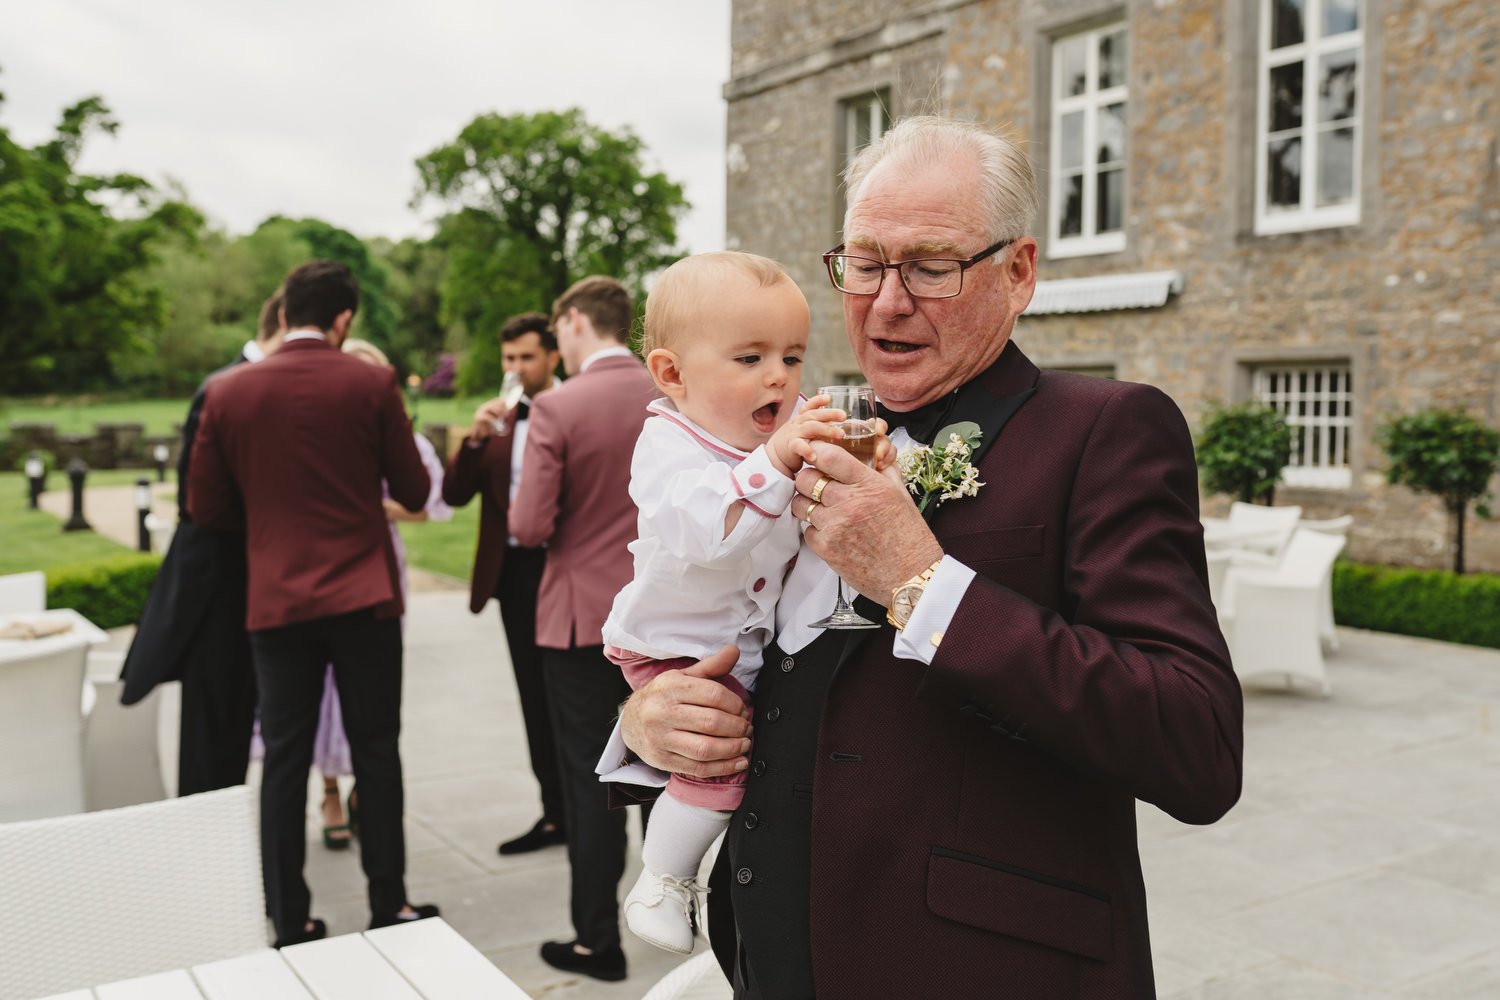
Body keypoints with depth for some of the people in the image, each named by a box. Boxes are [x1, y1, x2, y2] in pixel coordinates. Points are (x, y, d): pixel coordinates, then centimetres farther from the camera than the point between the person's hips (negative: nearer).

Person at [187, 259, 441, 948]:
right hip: (364, 597, -2)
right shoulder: (371, 384, -7)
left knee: (284, 761, 9)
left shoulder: (228, 392, 0)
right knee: (375, 753, 9)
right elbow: (413, 491, -1)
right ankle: (388, 905, 18)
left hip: (275, 602, 2)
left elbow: (207, 508, 4)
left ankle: (289, 924, 16)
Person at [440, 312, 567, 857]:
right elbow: (454, 494, 4)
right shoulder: (498, 423, 12)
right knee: (536, 700, 11)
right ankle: (556, 814, 21)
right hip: (514, 572, 6)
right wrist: (475, 438, -9)